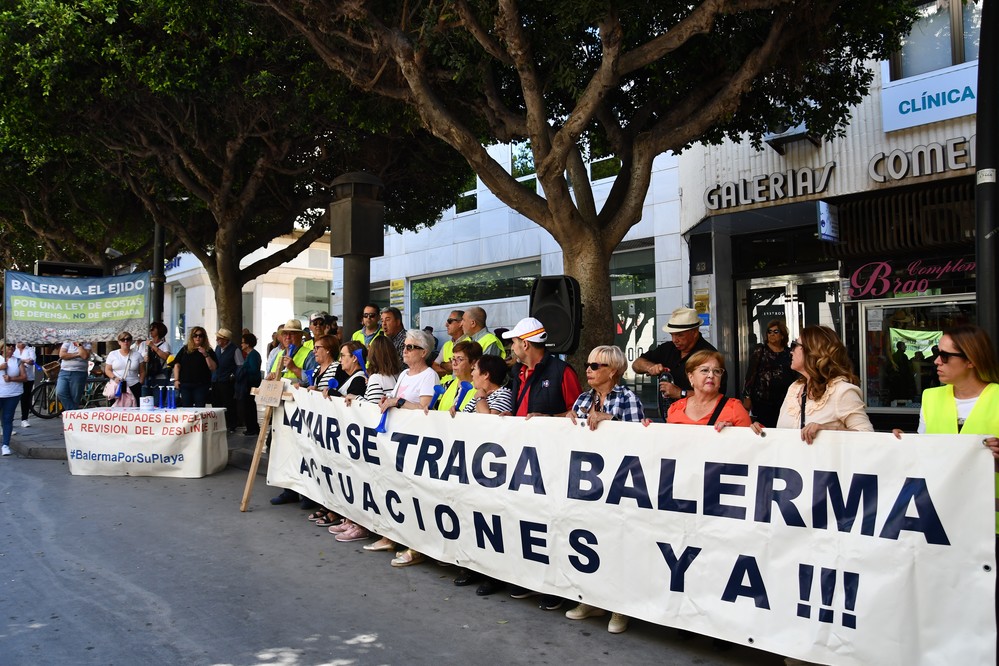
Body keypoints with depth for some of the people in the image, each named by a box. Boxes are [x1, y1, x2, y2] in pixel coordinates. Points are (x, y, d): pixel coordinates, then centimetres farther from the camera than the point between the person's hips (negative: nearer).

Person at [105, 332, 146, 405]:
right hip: (116, 387, 0)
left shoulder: (137, 355, 10)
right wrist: (114, 377, -9)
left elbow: (142, 372, 12)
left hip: (133, 387, 0)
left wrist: (140, 384, 1)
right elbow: (107, 370, 9)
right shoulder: (112, 354, 10)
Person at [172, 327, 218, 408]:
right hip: (185, 385, 2)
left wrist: (206, 355, -15)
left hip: (201, 385, -2)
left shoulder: (209, 351, 4)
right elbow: (177, 365, 10)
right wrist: (176, 380, 0)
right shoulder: (185, 349, 10)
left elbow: (213, 368, -5)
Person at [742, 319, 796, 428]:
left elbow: (795, 376, 15)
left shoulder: (789, 353, 9)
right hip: (762, 399, -2)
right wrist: (747, 397, -7)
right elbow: (750, 374, -1)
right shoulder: (760, 351, 2)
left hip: (784, 401, 2)